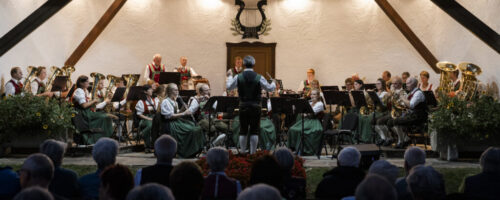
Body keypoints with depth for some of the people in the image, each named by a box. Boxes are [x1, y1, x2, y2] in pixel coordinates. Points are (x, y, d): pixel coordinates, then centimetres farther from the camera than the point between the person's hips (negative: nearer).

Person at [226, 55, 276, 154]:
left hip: (243, 107, 1)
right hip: (255, 107, -1)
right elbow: (270, 88, 3)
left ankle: (243, 152, 10)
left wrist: (229, 76, 26)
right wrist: (274, 83, 27)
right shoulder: (259, 78, -7)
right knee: (254, 131, 5)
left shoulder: (238, 77, -6)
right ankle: (253, 152, 6)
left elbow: (228, 87, 7)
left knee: (243, 131, 8)